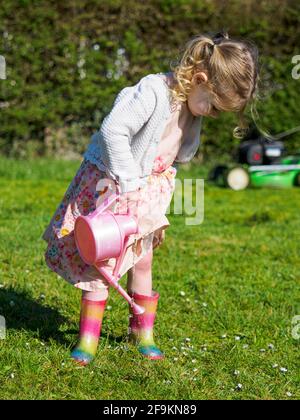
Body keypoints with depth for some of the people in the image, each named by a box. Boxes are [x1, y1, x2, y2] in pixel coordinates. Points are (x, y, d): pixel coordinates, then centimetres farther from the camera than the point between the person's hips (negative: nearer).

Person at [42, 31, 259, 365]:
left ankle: (142, 331, 26)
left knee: (142, 260, 10)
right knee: (102, 260, -3)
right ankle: (88, 338, 7)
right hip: (108, 183, -6)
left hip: (145, 190, 6)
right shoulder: (152, 92, -28)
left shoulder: (192, 106, -1)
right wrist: (129, 181, -34)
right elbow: (113, 130, -36)